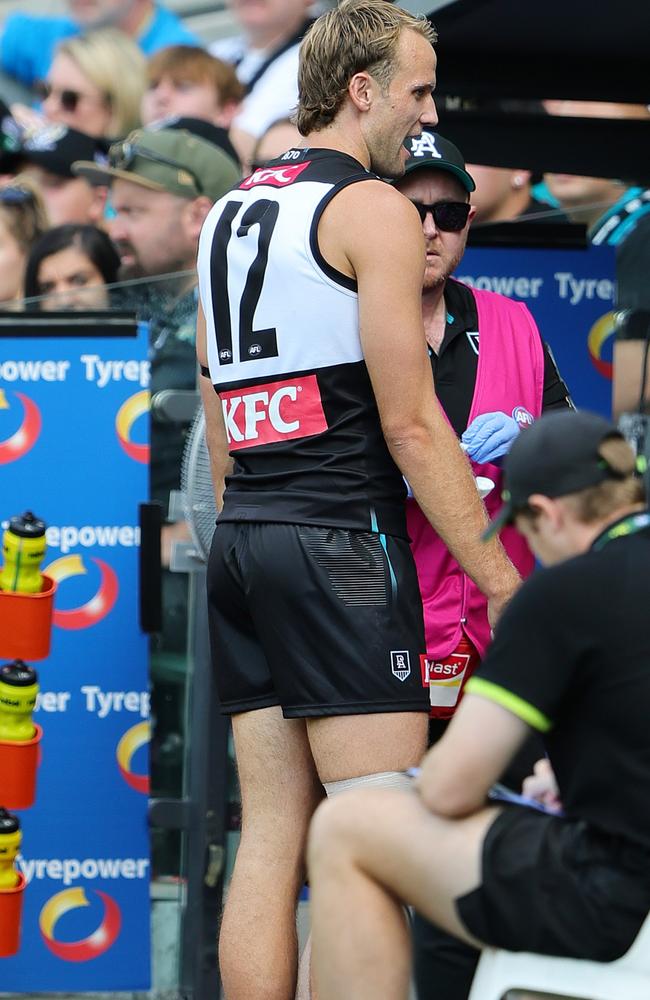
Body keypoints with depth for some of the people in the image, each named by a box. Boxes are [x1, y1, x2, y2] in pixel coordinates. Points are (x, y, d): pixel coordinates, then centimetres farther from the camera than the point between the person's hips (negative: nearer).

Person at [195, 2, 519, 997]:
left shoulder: (227, 214, 18)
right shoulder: (372, 207, -6)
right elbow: (412, 427, -11)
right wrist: (499, 578, -8)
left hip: (242, 541, 8)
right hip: (342, 542, -8)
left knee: (272, 834, 6)